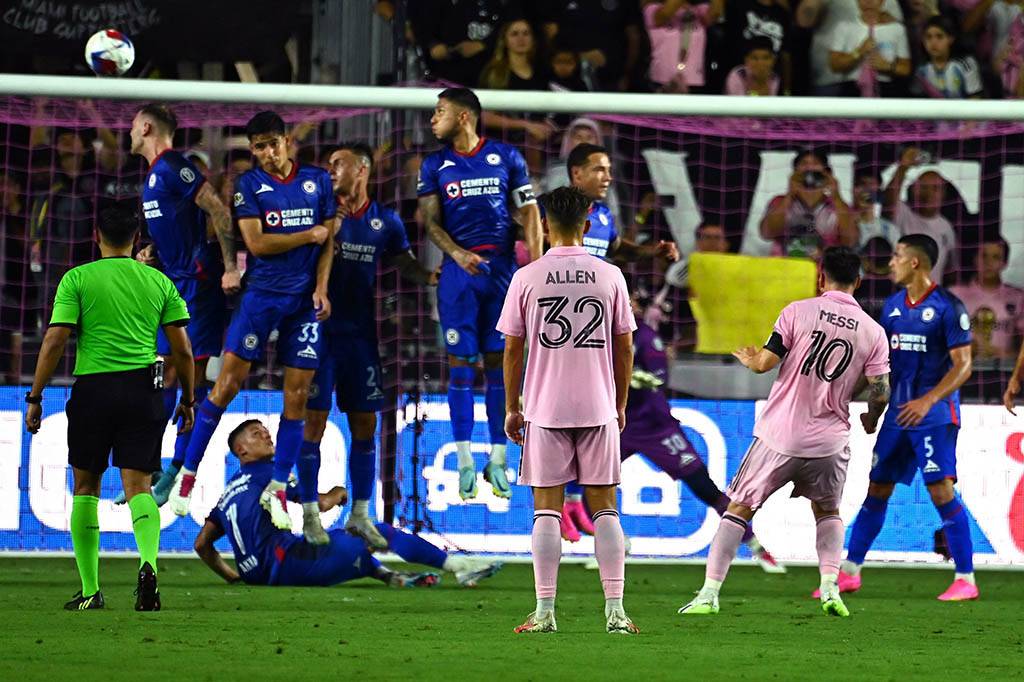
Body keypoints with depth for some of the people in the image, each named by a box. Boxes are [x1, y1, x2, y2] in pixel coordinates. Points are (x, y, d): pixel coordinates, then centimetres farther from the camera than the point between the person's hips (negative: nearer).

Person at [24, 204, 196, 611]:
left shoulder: (78, 279, 0)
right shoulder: (159, 281, 8)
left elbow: (55, 341, -6)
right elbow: (182, 350, 7)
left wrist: (35, 397, -1)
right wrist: (187, 400, 18)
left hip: (93, 389, -2)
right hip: (143, 390, 2)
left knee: (86, 486, 12)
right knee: (138, 486, 1)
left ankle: (90, 590, 11)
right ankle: (148, 563, -28)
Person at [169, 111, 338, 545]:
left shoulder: (317, 180, 9)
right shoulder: (249, 185, 0)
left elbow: (328, 239, 9)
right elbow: (257, 242, -9)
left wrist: (321, 288, -3)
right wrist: (310, 235, -6)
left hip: (305, 299, 3)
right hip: (261, 293, -3)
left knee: (297, 396, 1)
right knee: (228, 383, -8)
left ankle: (277, 490, 11)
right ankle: (187, 475, 1)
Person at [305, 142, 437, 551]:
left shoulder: (385, 222, 6)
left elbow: (408, 266, 13)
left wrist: (437, 278, -6)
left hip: (360, 332, 3)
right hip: (321, 328, -3)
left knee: (365, 423, 5)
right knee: (314, 420, -6)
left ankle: (360, 515, 14)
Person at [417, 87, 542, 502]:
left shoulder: (507, 158, 5)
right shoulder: (435, 166, 7)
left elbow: (529, 214, 6)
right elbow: (431, 222, 3)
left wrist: (536, 265, -6)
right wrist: (457, 254, -15)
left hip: (502, 266, 0)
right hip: (459, 270, 0)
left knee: (499, 362, 1)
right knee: (461, 362, -2)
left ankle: (498, 460, 6)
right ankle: (465, 463, 2)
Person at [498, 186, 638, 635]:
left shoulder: (526, 278, -3)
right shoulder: (610, 276, 1)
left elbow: (512, 349, 0)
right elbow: (625, 348, 5)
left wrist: (512, 408, 10)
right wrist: (620, 404, 16)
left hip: (545, 409, -1)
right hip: (599, 406, 1)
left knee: (546, 509, 3)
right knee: (604, 508, 5)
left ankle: (545, 612, -1)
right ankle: (615, 610, 0)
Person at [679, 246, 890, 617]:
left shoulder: (798, 311, -6)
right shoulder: (873, 332, 1)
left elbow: (766, 362, -8)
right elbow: (880, 393, 0)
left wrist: (748, 358, 16)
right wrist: (870, 419, 22)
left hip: (779, 436, -2)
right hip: (829, 441, 2)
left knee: (739, 509, 9)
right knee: (827, 512, 25)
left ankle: (710, 592, 4)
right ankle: (830, 588, 7)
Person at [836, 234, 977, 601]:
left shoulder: (947, 306, -10)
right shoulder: (893, 305, 11)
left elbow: (963, 364, -14)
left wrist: (927, 401, -23)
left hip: (935, 414, -7)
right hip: (899, 412, 7)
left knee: (941, 490, -13)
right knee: (877, 489, 9)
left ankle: (966, 579, -8)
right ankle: (850, 572, 18)